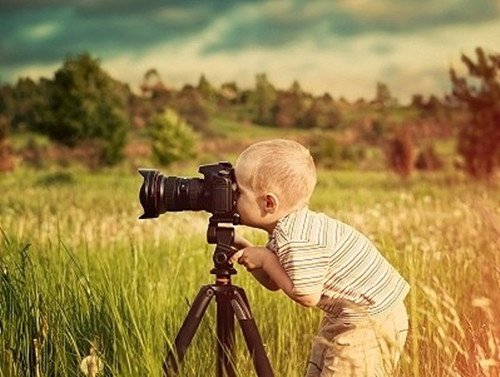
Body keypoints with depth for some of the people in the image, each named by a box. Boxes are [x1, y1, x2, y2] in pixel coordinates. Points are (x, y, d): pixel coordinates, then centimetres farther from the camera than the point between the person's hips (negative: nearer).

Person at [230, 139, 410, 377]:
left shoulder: (296, 239, -27)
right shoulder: (287, 227, 5)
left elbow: (307, 296, -26)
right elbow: (274, 283, 12)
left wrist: (266, 260, -18)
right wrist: (247, 252, -3)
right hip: (346, 317, 11)